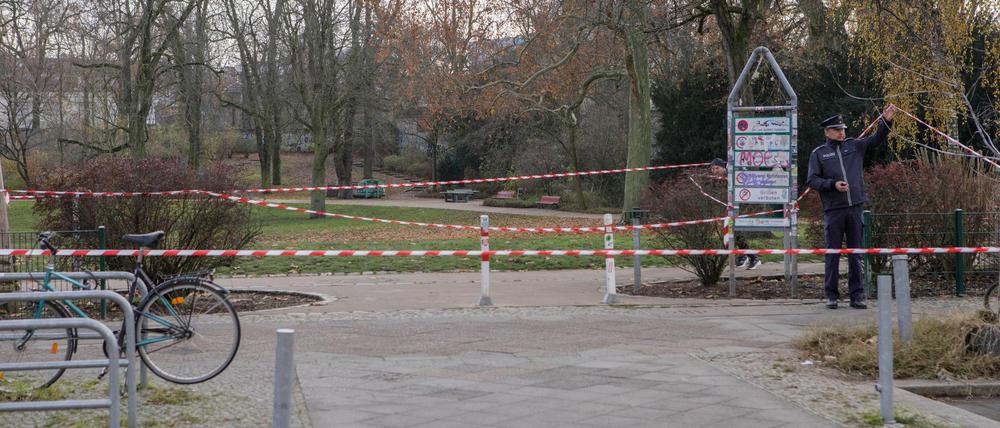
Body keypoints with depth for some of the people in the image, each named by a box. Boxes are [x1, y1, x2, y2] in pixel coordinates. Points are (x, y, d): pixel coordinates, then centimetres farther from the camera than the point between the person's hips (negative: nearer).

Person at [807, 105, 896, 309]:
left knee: (855, 254, 5)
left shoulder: (854, 146, 13)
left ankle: (856, 295, 9)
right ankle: (831, 295, 9)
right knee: (833, 253, 1)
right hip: (833, 210, -3)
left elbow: (877, 139, 9)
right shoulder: (818, 153, 5)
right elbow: (812, 180, 0)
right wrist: (833, 184, -13)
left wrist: (886, 121, -7)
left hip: (855, 208, 3)